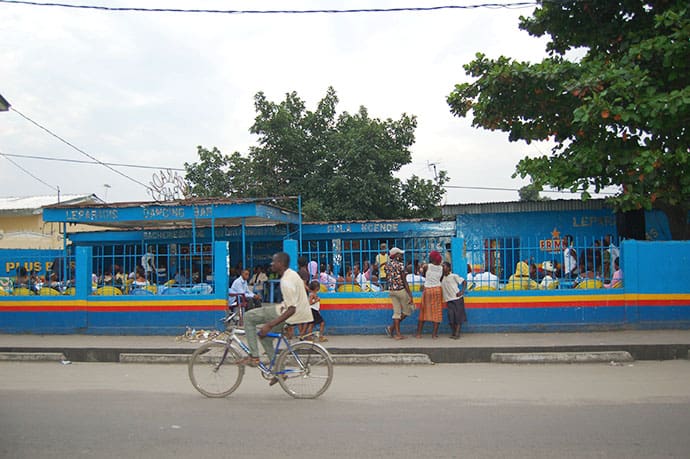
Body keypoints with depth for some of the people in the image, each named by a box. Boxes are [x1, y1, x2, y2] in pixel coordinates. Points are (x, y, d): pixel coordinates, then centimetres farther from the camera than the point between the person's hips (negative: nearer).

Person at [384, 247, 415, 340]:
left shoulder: (388, 265, 8)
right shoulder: (400, 265, -13)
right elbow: (404, 281, -15)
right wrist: (410, 295, -14)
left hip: (391, 290, 7)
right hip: (401, 290, -7)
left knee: (397, 312, 10)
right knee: (407, 310, 11)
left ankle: (398, 333, 7)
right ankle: (392, 327, 4)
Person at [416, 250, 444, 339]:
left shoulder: (427, 267, -9)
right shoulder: (441, 268, -1)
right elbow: (441, 279, 9)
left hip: (427, 290, -1)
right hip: (438, 290, 2)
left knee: (423, 311, 7)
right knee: (437, 312, 6)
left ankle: (419, 333, 10)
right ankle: (434, 334, 4)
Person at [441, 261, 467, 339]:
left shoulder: (454, 276, -4)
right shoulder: (441, 278, 10)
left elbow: (464, 282, -3)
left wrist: (462, 292, -13)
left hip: (457, 298, -4)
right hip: (449, 300, 4)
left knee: (458, 316, -5)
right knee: (451, 317, -1)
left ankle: (457, 334, -5)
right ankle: (453, 333, 9)